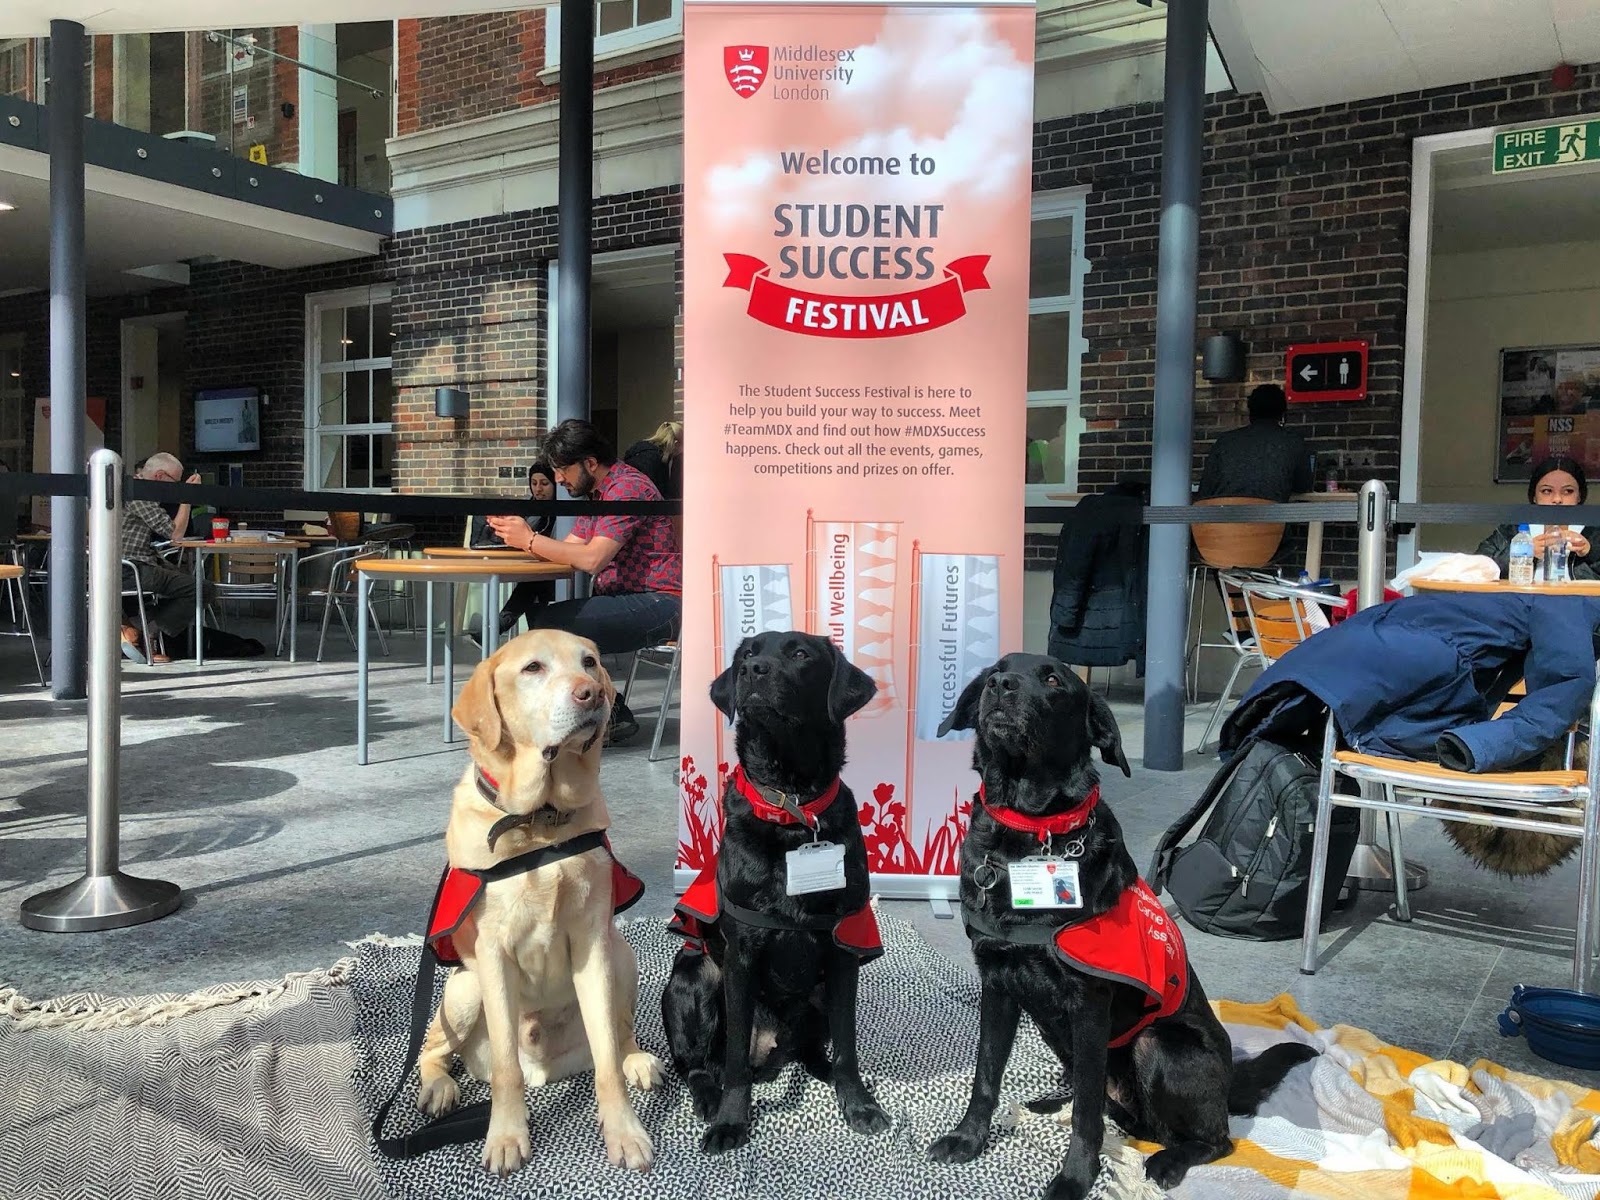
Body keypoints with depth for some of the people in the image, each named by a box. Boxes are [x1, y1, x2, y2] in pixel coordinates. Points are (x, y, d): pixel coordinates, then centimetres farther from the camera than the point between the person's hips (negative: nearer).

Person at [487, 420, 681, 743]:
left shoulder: (627, 488, -14)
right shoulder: (595, 493, 19)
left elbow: (592, 559, -24)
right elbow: (569, 549, 11)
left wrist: (530, 540, -17)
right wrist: (519, 534, -4)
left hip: (657, 604, -10)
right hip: (625, 598, 10)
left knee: (549, 624, -21)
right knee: (536, 617, 1)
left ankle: (611, 717, -7)